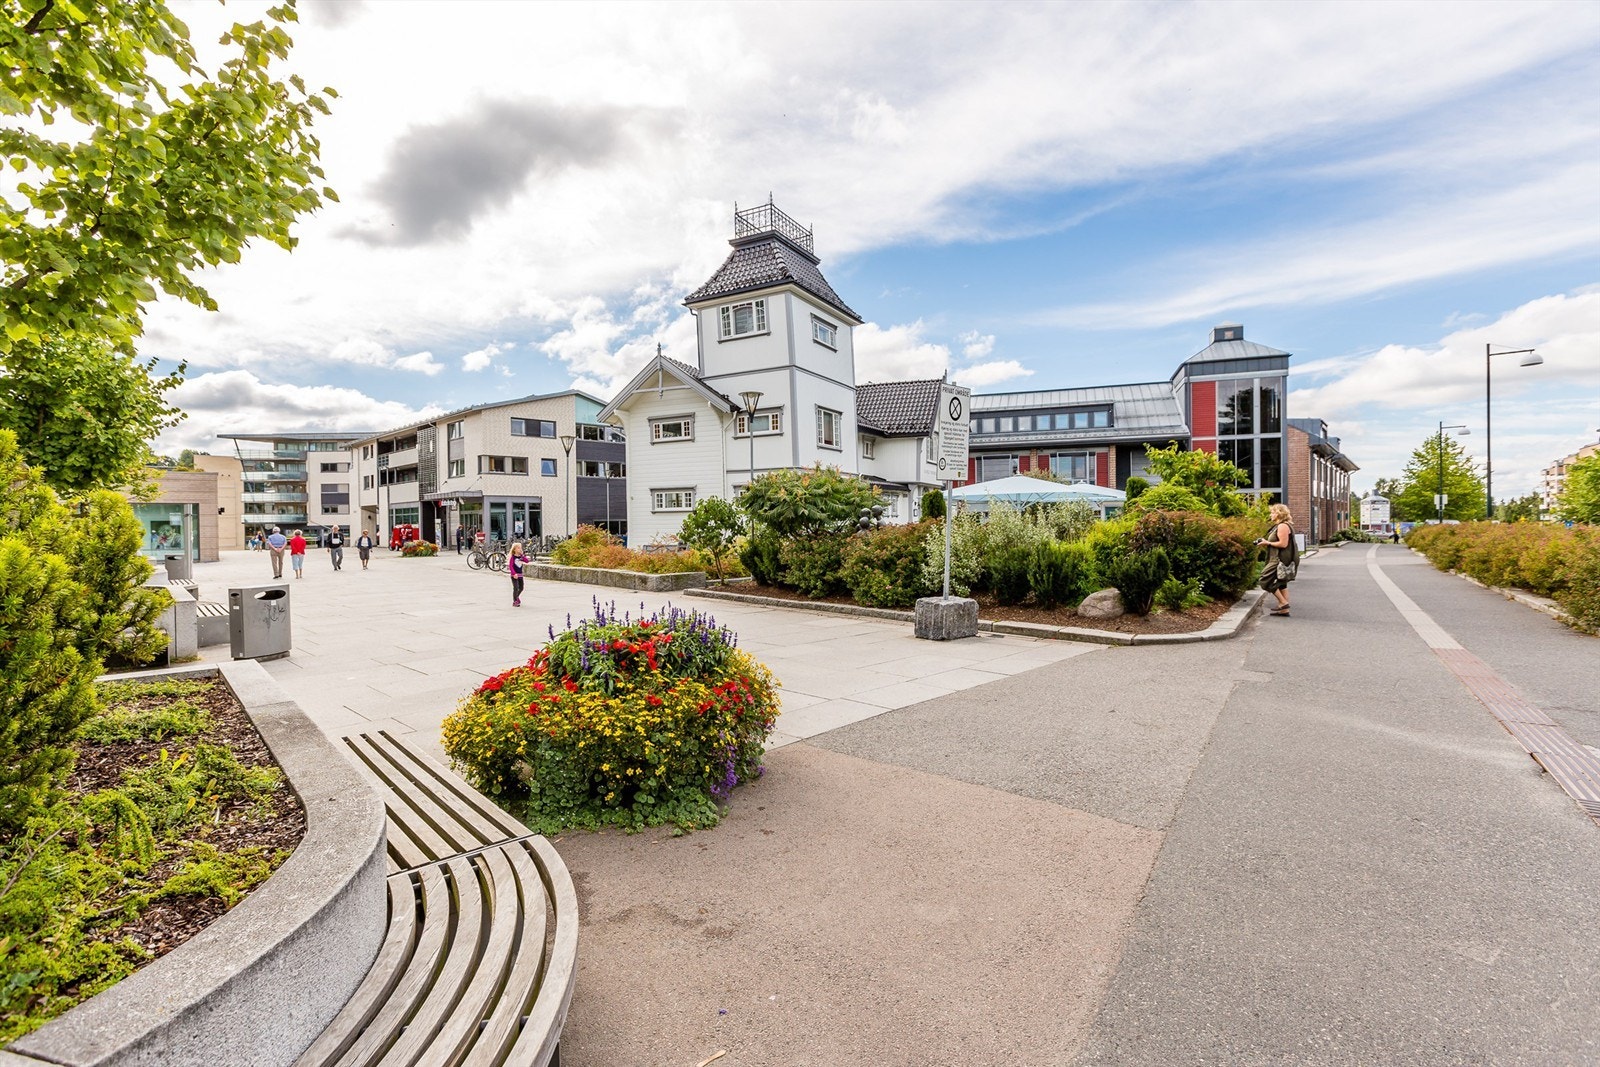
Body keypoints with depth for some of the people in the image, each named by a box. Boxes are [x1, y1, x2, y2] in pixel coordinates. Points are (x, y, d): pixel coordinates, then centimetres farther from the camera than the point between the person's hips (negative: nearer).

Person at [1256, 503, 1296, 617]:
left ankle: (1283, 602, -3)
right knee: (1281, 584, 12)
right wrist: (1266, 543, 9)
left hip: (1281, 560, -11)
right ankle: (1284, 611, 15)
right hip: (1282, 559, 11)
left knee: (1266, 581, -8)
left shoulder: (1282, 526, -16)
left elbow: (1283, 544, -23)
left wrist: (1267, 543, -14)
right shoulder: (1280, 525, 17)